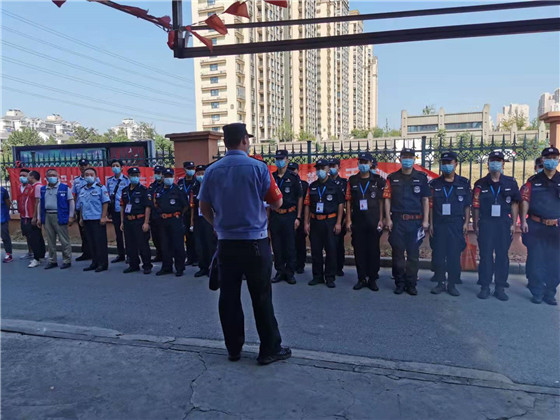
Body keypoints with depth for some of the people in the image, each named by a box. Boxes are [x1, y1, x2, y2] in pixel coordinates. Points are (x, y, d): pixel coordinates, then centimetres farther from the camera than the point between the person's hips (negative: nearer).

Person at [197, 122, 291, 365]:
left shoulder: (212, 171, 1)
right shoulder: (257, 167, -9)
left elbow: (204, 207, 6)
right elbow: (277, 202, -4)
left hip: (226, 243, 4)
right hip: (255, 242, -3)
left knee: (229, 297, 11)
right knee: (261, 298, 6)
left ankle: (233, 349, 23)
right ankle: (269, 349, 16)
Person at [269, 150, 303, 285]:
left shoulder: (293, 178, 0)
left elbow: (300, 198, 1)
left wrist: (298, 217, -5)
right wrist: (268, 217, 8)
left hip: (289, 215, -3)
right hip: (274, 216, 3)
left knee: (290, 245, 1)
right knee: (277, 245, 6)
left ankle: (290, 273, 11)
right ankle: (280, 271, 17)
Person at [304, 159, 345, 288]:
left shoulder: (335, 186, 2)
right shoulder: (312, 186, 11)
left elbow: (340, 204, 0)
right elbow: (307, 205, 11)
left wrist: (338, 223, -6)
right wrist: (306, 223, 5)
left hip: (330, 221, -3)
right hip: (315, 222, 3)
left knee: (331, 250, -1)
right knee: (315, 250, 5)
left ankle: (330, 277, 9)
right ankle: (317, 276, 17)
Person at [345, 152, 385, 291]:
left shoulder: (378, 180, 3)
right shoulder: (352, 181, 7)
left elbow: (381, 201, 3)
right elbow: (348, 201, 6)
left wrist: (381, 219, -2)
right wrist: (348, 220, 1)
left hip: (373, 221, -1)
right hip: (357, 221, 1)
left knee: (373, 250, 3)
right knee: (359, 250, 5)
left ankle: (372, 279, 14)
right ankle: (361, 279, 16)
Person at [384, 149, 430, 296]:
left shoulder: (421, 177, 5)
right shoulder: (392, 178, 6)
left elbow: (425, 200, 5)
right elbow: (387, 199, 4)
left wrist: (425, 220, 0)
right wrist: (388, 219, -3)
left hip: (415, 221, 0)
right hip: (397, 220, 0)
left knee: (413, 254, 4)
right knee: (397, 253, 4)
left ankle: (411, 284, 15)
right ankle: (399, 283, 15)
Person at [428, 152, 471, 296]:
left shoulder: (464, 183, 7)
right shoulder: (435, 184, 8)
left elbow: (467, 205, 7)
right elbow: (431, 205, 7)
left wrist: (466, 222, -1)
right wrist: (431, 223, 2)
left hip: (456, 224, -1)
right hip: (438, 224, 1)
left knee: (454, 255, 1)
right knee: (438, 254, 1)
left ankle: (452, 284, 12)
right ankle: (441, 283, 14)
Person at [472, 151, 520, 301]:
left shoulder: (510, 183, 6)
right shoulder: (480, 184, 4)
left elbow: (514, 204, 7)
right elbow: (476, 206, 4)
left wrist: (513, 224, 2)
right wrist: (476, 225, 1)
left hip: (504, 223, 1)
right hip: (485, 223, -1)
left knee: (502, 255, 6)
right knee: (485, 255, 2)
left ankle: (500, 288, 15)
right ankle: (485, 287, 9)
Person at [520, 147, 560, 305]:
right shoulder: (533, 181, 4)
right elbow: (525, 201, 2)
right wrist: (523, 221, -6)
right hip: (535, 227, -1)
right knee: (536, 261, 4)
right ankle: (537, 293, 15)